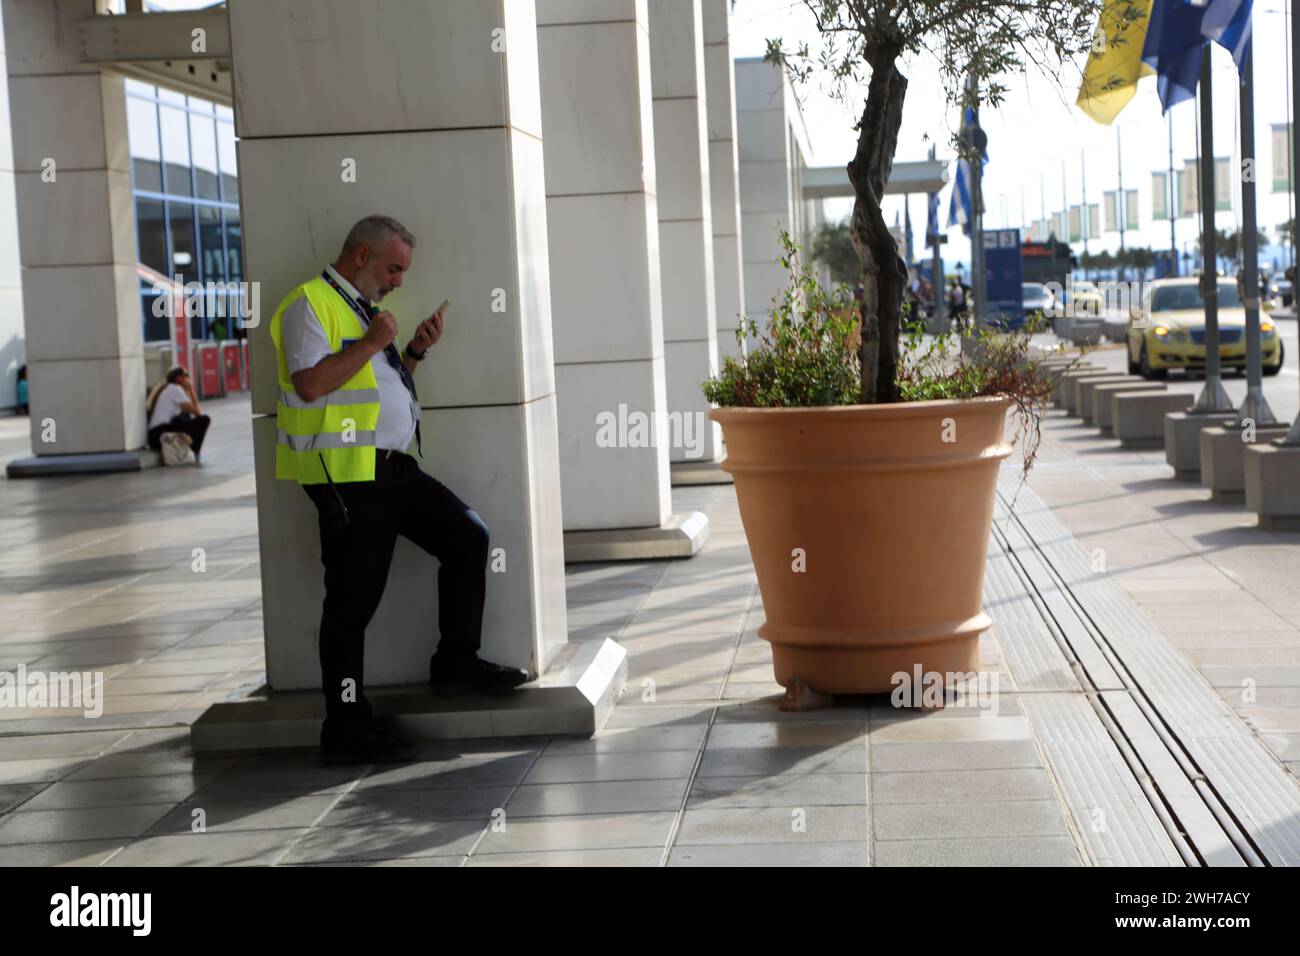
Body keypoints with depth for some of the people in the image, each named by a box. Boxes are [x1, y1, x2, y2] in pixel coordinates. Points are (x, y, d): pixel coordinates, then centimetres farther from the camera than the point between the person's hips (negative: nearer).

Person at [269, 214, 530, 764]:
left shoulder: (365, 309, 21)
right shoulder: (311, 304, -8)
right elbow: (310, 383, -22)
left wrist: (416, 350, 12)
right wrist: (371, 343, -17)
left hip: (393, 467, 9)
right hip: (346, 476, -9)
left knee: (466, 534, 7)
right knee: (353, 601, -5)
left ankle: (456, 663, 16)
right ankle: (345, 728, 3)